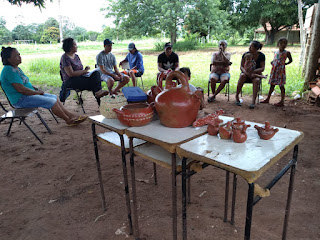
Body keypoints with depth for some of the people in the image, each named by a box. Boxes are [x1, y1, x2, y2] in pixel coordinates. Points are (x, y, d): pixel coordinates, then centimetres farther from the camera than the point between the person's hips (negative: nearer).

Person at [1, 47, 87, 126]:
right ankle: (69, 120, -6)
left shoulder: (16, 68, 14)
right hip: (20, 100, -10)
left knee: (54, 97, 4)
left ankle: (71, 115, 3)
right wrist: (36, 92, -12)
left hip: (26, 95, 10)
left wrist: (37, 90, 6)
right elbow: (20, 89, -24)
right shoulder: (9, 70, -18)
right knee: (51, 101, -18)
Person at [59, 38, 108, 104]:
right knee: (91, 81, -32)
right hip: (70, 82, -7)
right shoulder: (65, 58, -10)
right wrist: (84, 71, -13)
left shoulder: (76, 56, 14)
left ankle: (98, 90, -37)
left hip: (80, 78, 7)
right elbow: (71, 74, -19)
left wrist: (85, 69, -6)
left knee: (96, 73, -20)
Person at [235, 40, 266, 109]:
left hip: (256, 74, 0)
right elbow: (241, 66, -2)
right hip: (246, 73, 1)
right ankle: (237, 96, -28)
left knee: (256, 80, -35)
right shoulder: (245, 54, -3)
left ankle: (253, 101, -37)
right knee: (242, 76, -34)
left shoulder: (261, 56, -5)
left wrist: (253, 71, -27)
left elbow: (262, 68, -9)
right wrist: (245, 72, -24)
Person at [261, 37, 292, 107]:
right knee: (272, 85, 13)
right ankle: (267, 99, 21)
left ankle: (282, 101, 4)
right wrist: (272, 62, 4)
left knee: (281, 86, -1)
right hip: (274, 70, 5)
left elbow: (290, 60, 9)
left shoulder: (287, 53, -4)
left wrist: (285, 63, -4)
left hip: (281, 70, -5)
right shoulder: (276, 52, 9)